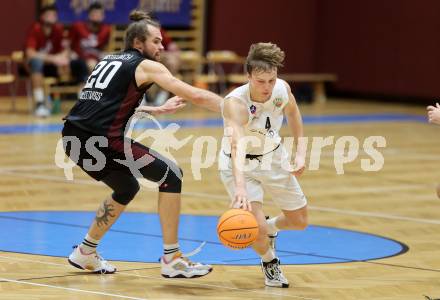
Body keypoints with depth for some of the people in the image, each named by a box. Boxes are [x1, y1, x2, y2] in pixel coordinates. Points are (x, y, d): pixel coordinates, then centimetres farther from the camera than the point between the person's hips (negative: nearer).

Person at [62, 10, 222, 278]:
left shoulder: (109, 61, 24)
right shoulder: (146, 66, 3)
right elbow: (196, 96, 1)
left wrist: (158, 110, 40)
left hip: (73, 138, 9)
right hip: (103, 139, -9)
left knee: (127, 188, 29)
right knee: (171, 175, 0)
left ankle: (86, 253, 35)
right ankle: (172, 259, -1)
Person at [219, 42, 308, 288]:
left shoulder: (282, 89, -20)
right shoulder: (235, 103, -37)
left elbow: (293, 113, 5)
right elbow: (237, 145, -53)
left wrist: (301, 152, -1)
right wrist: (240, 187, -67)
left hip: (273, 157, 5)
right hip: (240, 165, -5)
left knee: (300, 221, 12)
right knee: (257, 228, -19)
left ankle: (271, 229, 47)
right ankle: (269, 262, 15)